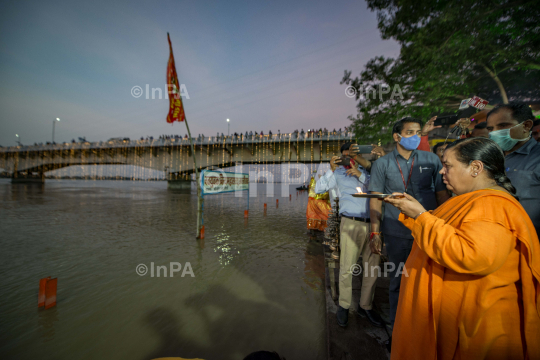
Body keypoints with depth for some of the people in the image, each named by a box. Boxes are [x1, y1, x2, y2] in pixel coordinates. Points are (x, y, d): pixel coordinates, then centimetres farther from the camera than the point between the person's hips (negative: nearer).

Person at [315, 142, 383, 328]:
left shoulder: (366, 171, 14)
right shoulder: (339, 172, 8)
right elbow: (318, 189, 1)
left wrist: (360, 175, -10)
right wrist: (331, 170, -6)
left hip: (371, 223, 3)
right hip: (351, 224, -3)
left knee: (372, 267, 11)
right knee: (347, 268, -1)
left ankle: (365, 306, 29)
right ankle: (344, 306, 20)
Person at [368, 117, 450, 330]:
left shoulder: (431, 159, 7)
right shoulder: (382, 164, 3)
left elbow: (442, 195, 8)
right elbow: (376, 200, 0)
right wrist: (375, 233, -6)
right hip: (396, 233, -1)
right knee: (398, 280, 12)